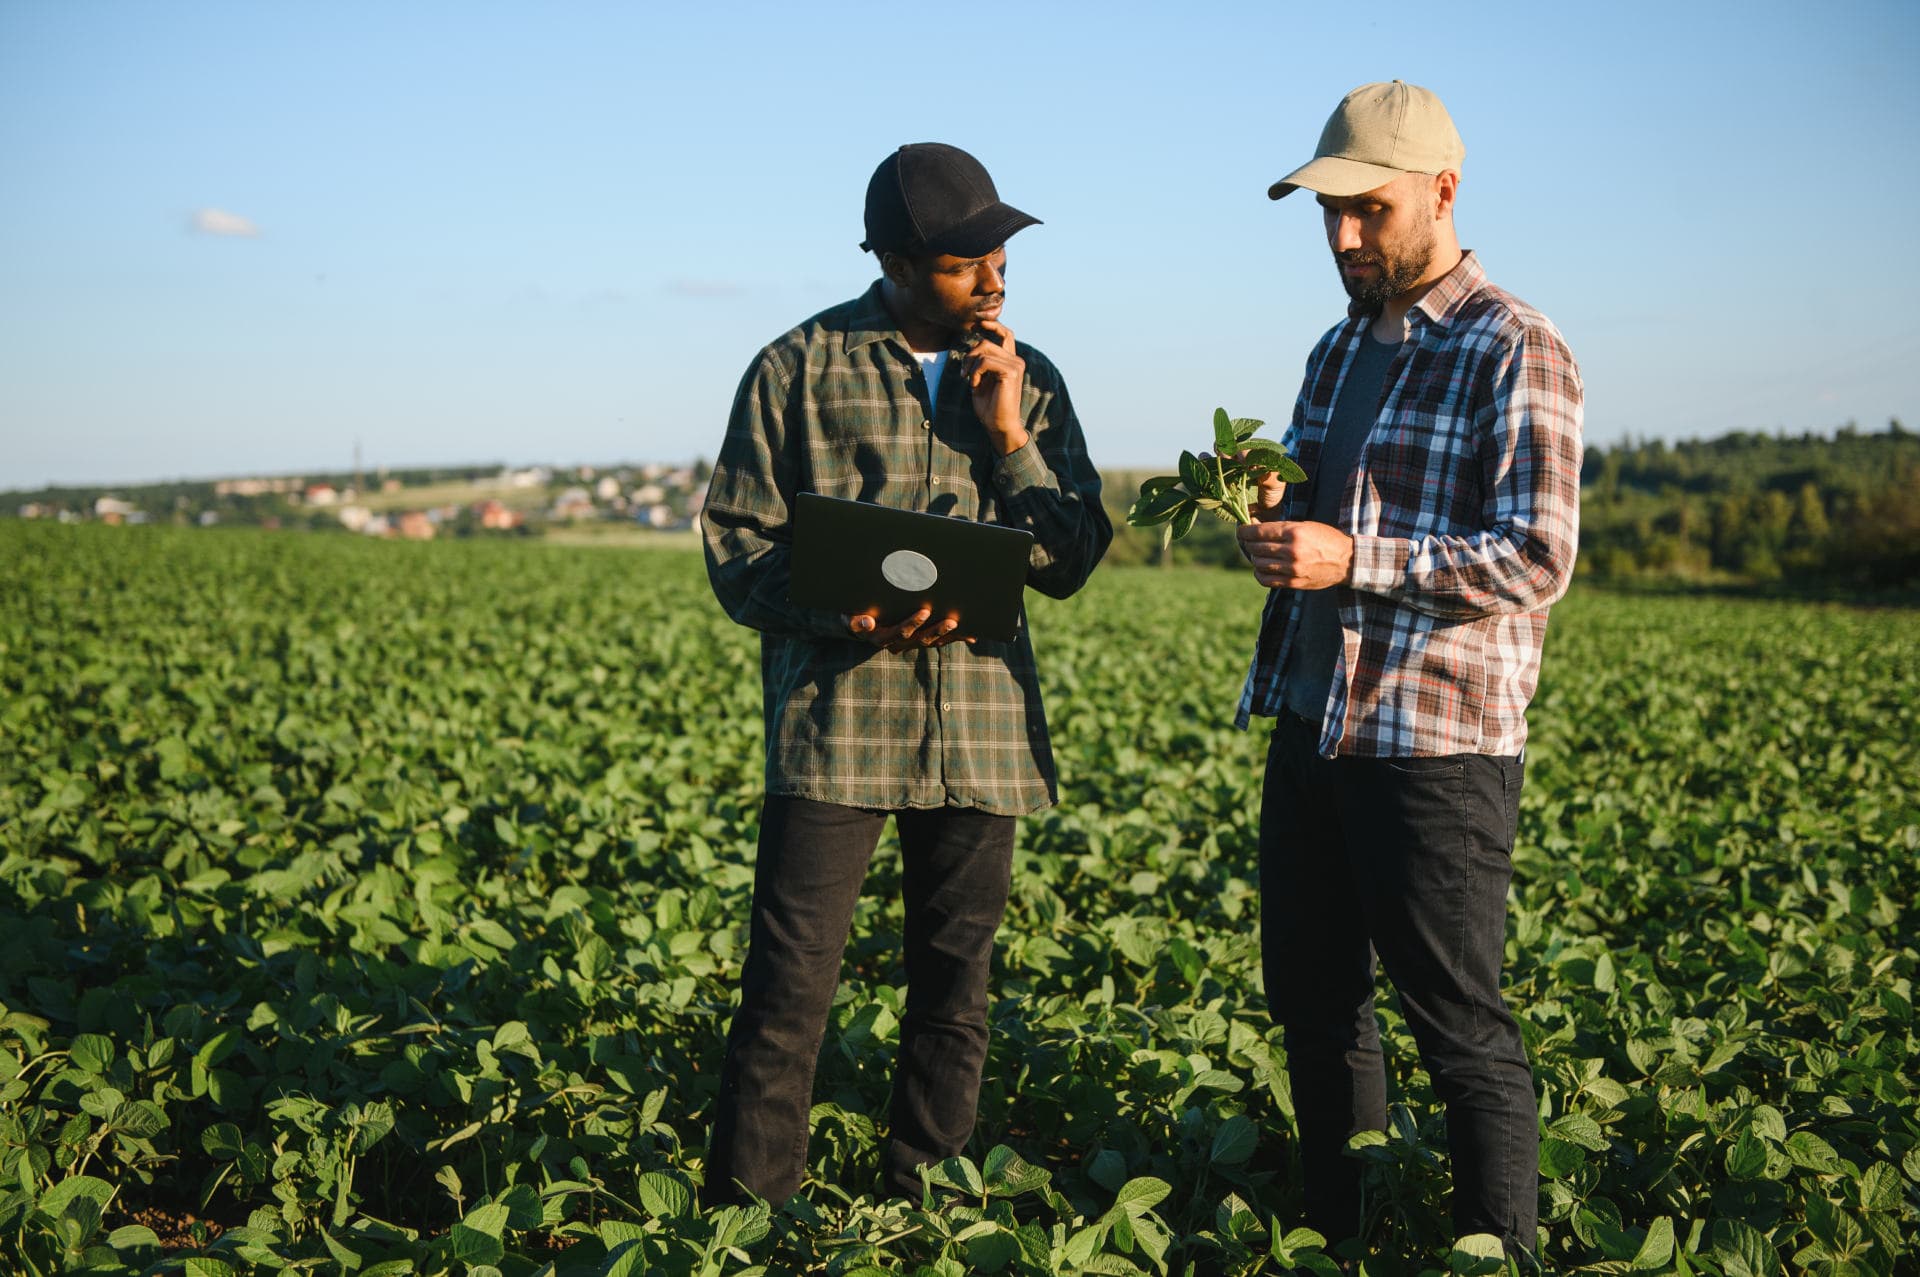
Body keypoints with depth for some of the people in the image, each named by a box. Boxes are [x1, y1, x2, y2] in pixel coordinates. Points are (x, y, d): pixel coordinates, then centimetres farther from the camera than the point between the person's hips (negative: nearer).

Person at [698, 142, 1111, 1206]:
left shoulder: (1028, 382, 12)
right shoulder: (800, 368, 2)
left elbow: (1072, 563, 6)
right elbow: (736, 548, 0)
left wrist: (1008, 433, -6)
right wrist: (849, 616, -16)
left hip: (981, 726, 3)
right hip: (834, 714, -3)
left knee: (955, 992, 9)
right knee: (789, 988, -4)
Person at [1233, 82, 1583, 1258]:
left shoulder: (1515, 352, -9)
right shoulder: (1340, 348, 16)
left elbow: (1537, 558, -16)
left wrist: (1354, 559, -25)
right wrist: (1268, 513, 0)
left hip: (1439, 742, -8)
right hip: (1312, 724, 8)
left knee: (1459, 1023, 0)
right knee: (1312, 996, 15)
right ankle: (1341, 1236, 29)